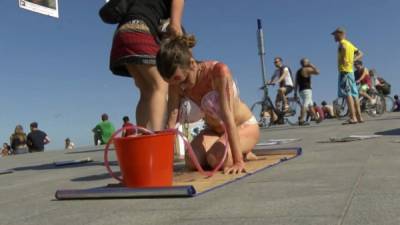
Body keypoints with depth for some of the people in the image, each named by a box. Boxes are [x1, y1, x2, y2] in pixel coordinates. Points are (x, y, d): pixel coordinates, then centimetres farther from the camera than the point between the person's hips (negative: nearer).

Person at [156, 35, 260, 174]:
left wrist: (238, 160, -41)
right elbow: (171, 122, -21)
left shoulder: (219, 71, -33)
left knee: (217, 159, -31)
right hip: (214, 129, 5)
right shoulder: (176, 85, -17)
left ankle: (244, 154, 3)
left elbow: (228, 117, -38)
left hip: (245, 126, -5)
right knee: (192, 161, -21)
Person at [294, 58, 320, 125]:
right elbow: (317, 72, -14)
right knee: (305, 105, -12)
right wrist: (312, 66, 0)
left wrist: (295, 93, 17)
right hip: (306, 90, -9)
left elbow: (296, 83, 17)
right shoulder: (307, 69, -6)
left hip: (301, 90, 9)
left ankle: (315, 118, 23)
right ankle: (301, 121, -18)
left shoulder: (298, 71, 19)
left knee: (310, 105, 16)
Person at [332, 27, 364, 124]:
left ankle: (353, 117, -20)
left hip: (344, 70, -9)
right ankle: (359, 116, 9)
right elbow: (360, 54, 25)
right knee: (353, 94, 8)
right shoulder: (350, 44, 21)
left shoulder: (342, 42, -6)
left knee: (347, 93, -14)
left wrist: (343, 59, -20)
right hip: (351, 70, 9)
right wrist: (353, 60, 11)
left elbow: (344, 48, -31)